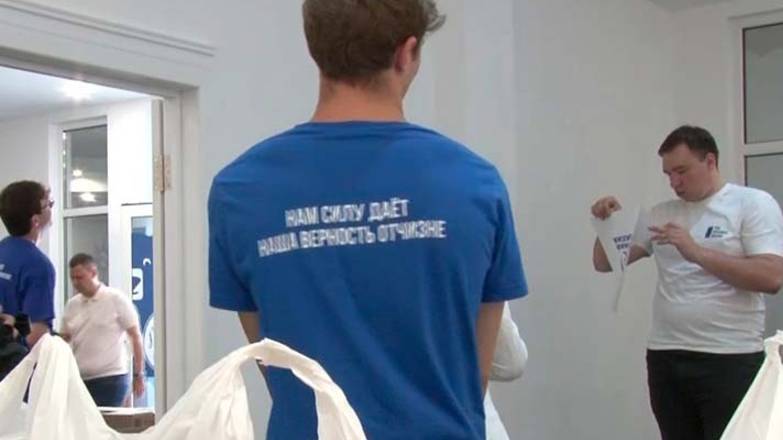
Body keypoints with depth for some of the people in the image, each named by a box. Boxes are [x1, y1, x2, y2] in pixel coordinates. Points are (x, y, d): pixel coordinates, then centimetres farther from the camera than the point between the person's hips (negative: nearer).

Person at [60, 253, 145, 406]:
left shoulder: (117, 299, -2)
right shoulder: (72, 305, 11)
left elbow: (135, 337, -2)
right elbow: (64, 338, 19)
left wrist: (138, 375, -5)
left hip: (110, 378, -4)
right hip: (80, 380, 4)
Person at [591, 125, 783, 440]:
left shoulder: (753, 204, -1)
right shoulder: (660, 214, 13)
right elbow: (605, 264, 16)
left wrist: (697, 252, -18)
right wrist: (609, 223, -3)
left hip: (730, 359, -4)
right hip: (665, 358, 5)